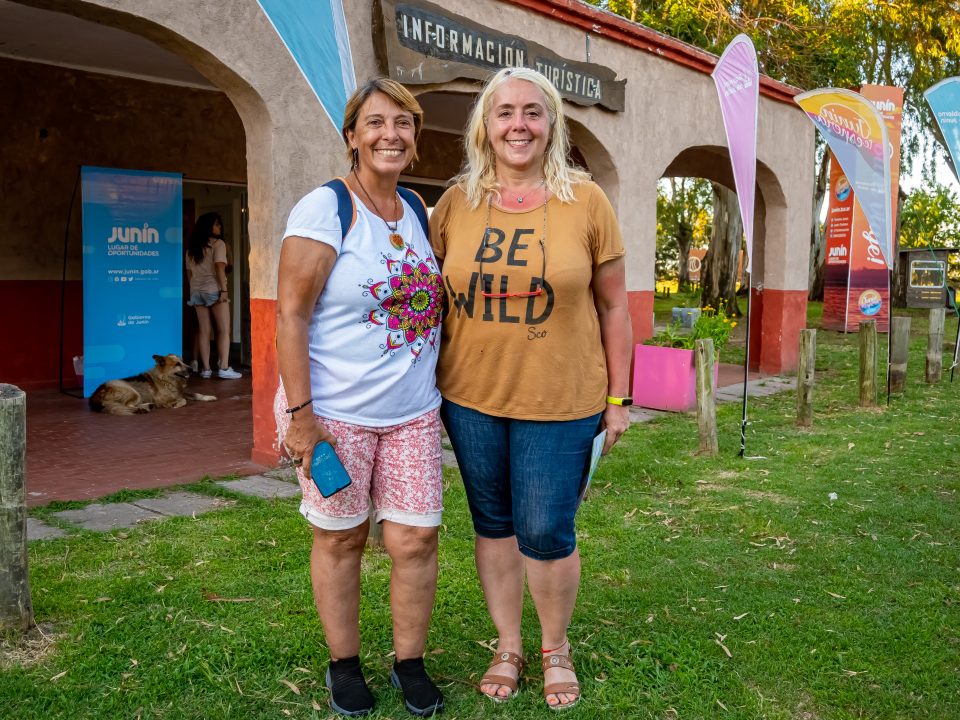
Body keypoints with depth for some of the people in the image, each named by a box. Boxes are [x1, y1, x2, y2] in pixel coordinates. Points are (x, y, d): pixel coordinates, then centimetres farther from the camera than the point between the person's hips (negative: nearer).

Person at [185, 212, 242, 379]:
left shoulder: (191, 247, 14)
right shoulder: (218, 243, -5)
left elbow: (189, 272, 12)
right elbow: (219, 267, -14)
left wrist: (194, 289, 16)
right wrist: (224, 290, -15)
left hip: (196, 291, 6)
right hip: (214, 290, -6)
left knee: (203, 331, 6)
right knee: (224, 330, -3)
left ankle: (205, 368, 4)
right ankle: (223, 368, -11)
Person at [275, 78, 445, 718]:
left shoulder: (418, 210, 10)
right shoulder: (325, 209, -9)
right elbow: (291, 314, -13)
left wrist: (441, 393, 17)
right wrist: (299, 413, -17)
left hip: (413, 412, 5)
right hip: (335, 412, -5)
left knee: (415, 539, 5)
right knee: (340, 539, 8)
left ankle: (411, 663, 24)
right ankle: (344, 664, 27)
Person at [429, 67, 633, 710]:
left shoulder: (585, 201, -3)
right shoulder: (456, 203, 2)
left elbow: (613, 306, 1)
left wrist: (618, 398, 0)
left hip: (561, 401, -2)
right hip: (471, 398, 3)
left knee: (546, 534, 2)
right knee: (494, 527, 14)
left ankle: (556, 648, 30)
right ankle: (508, 646, 35)